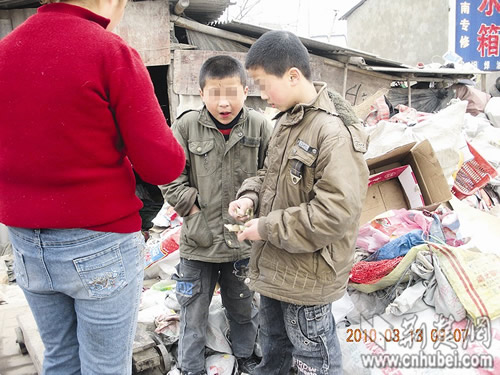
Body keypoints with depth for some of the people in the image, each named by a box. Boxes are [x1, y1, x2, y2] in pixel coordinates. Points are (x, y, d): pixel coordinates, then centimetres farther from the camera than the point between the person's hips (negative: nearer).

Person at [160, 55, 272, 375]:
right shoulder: (187, 126, -9)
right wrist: (194, 206, -10)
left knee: (244, 308, 22)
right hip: (198, 241, -1)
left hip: (244, 241, 1)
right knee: (194, 313, 15)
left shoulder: (260, 126, -7)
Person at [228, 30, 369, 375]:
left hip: (308, 275, -8)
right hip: (274, 266, 8)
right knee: (273, 340, 29)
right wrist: (249, 196, -3)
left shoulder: (334, 133, -24)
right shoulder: (286, 122, 4)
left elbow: (336, 213, -28)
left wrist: (266, 228, -21)